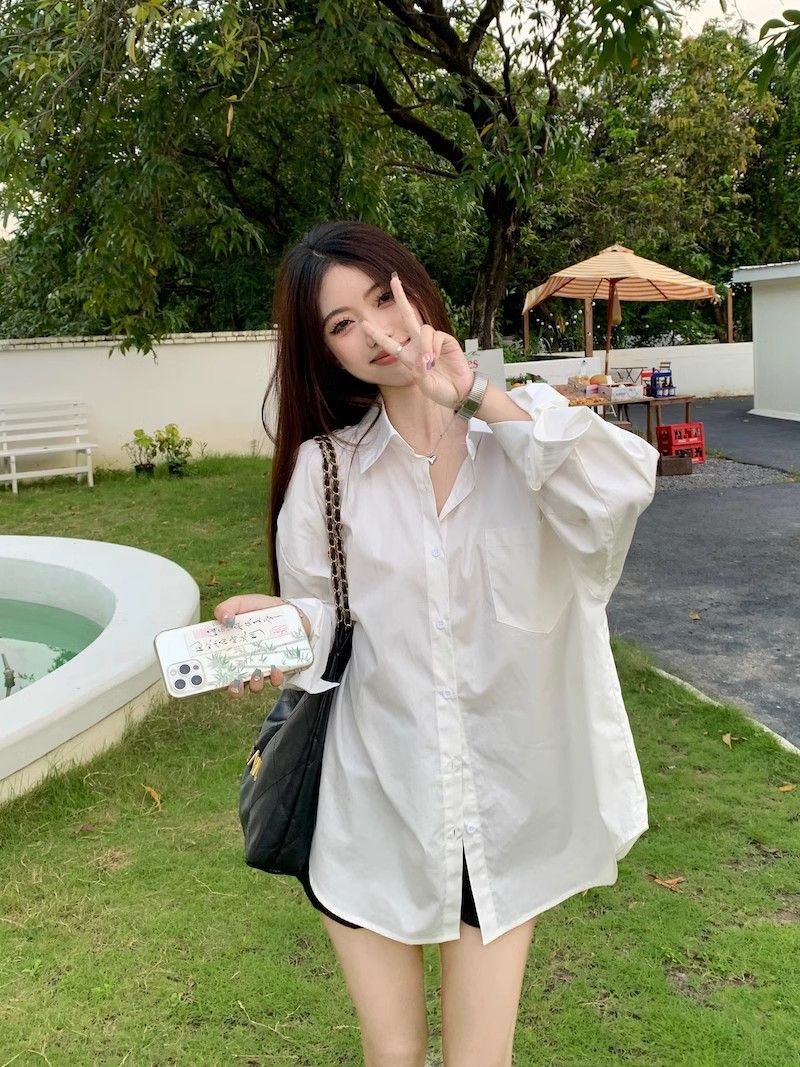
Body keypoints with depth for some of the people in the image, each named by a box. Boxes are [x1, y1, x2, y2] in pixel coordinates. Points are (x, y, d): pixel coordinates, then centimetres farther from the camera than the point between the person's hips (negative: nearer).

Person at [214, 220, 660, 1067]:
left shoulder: (529, 426, -5)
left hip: (506, 803, 0)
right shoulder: (325, 465, -4)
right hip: (376, 800, 1)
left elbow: (620, 493, -25)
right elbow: (320, 615, 0)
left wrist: (477, 401, -25)